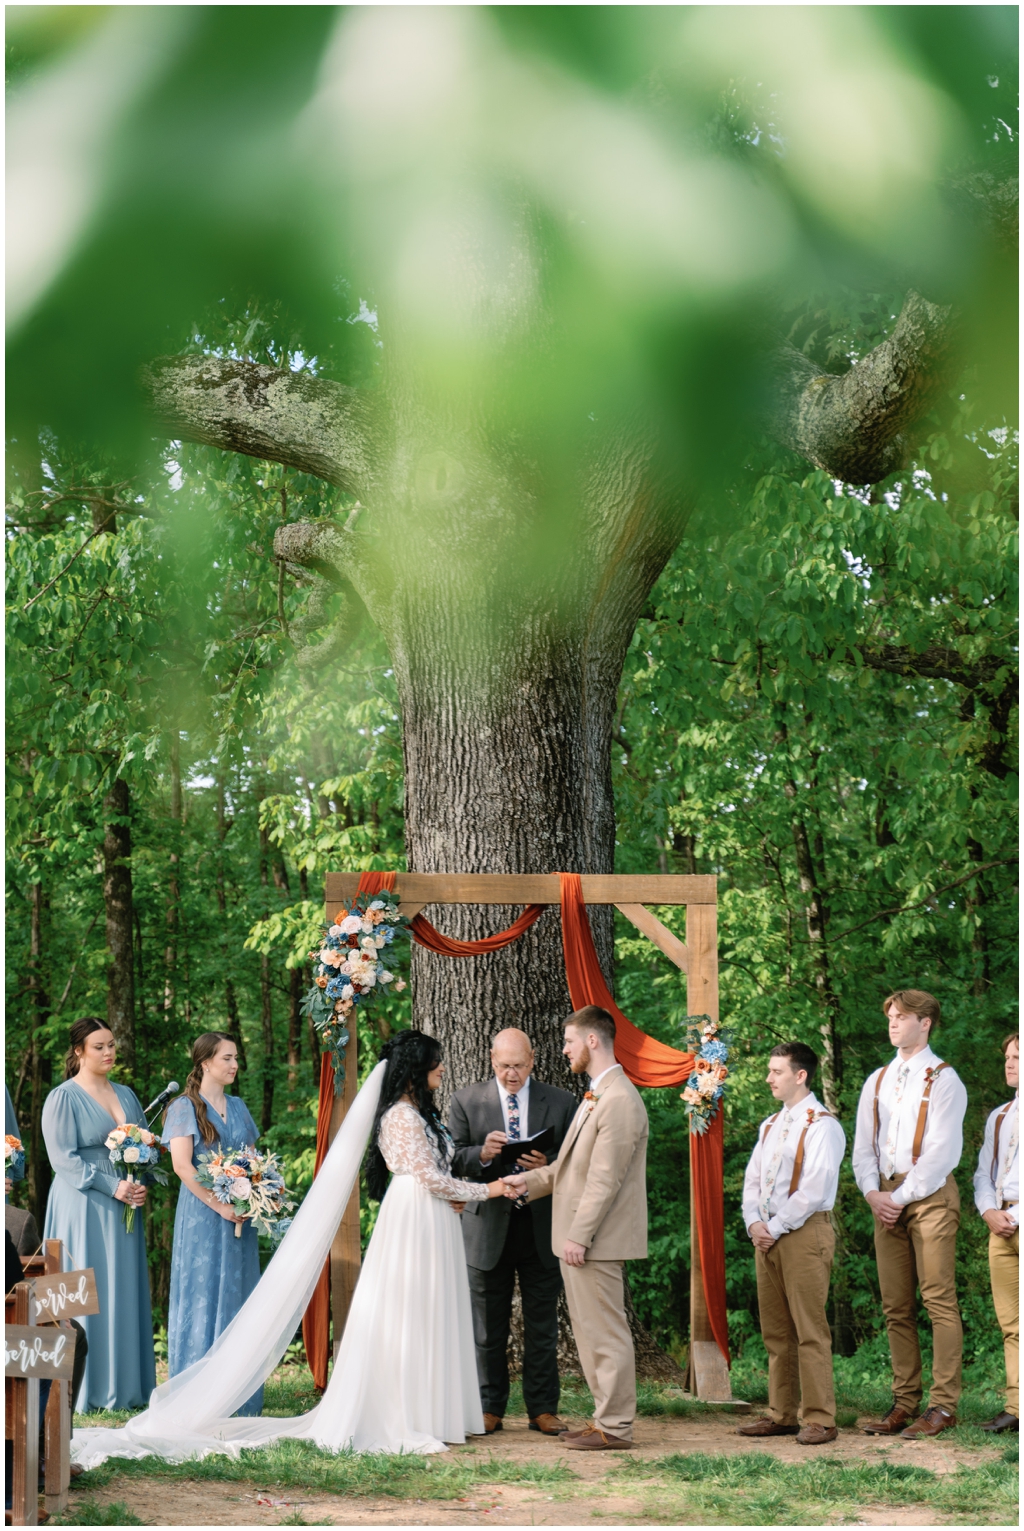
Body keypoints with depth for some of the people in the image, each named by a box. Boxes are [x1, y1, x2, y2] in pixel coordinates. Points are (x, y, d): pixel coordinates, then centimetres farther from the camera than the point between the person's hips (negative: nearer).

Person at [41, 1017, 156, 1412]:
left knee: (126, 1293, 5)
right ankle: (87, 1390, 0)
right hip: (84, 1211, -6)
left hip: (124, 1211, 6)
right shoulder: (63, 1098, -5)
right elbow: (64, 1158, -12)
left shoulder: (126, 1095, 14)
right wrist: (112, 1186, -17)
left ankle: (126, 1386, 10)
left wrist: (141, 1183, -3)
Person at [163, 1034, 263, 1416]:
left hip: (240, 1213, 6)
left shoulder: (238, 1107, 14)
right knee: (202, 1294, -4)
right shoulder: (185, 1107, -4)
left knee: (237, 1293, 7)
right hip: (201, 1212, -6)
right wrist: (219, 1205, -19)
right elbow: (182, 1165, -14)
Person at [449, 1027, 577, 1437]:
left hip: (542, 1227, 0)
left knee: (542, 1326, 5)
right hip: (488, 1228, 0)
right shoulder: (466, 1101, 4)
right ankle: (489, 1409, 15)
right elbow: (452, 1159, 0)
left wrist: (546, 1165, -16)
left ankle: (543, 1409, 12)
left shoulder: (561, 1103, 5)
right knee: (488, 1327, 6)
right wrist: (482, 1153, -19)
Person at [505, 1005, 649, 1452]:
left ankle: (614, 1429, 2)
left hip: (595, 1240, -11)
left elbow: (605, 1178, -21)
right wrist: (532, 1180, 11)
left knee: (605, 1333, -4)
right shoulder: (596, 1096, 16)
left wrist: (578, 1236, -21)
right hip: (578, 1235, 11)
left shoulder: (619, 1101, -18)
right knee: (589, 1331, 15)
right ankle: (607, 1418, 22)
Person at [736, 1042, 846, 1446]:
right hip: (767, 1235, 8)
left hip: (804, 1233, -8)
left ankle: (819, 1419, -5)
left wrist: (776, 1227, -13)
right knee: (775, 1332, 9)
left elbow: (814, 1188, -15)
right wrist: (753, 1222, 0)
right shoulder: (770, 1126, 18)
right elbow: (753, 1179, 17)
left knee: (810, 1331, -7)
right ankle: (782, 1413, 14)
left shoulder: (821, 1125, -8)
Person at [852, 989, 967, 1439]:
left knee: (939, 1301, -9)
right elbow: (863, 1146, 16)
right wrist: (873, 1193, -1)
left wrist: (901, 1197, -11)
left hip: (929, 1197, -6)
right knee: (896, 1307, 4)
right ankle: (904, 1403, 6)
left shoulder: (942, 1080, -1)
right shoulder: (877, 1081, 18)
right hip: (887, 1199, 6)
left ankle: (943, 1406, -9)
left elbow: (942, 1152, -9)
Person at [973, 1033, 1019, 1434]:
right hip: (1002, 1223, 6)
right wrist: (990, 1212, 3)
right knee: (1009, 1323, 3)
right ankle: (1015, 1408, 3)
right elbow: (983, 1174, 21)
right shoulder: (998, 1117, 21)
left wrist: (1015, 1216, -13)